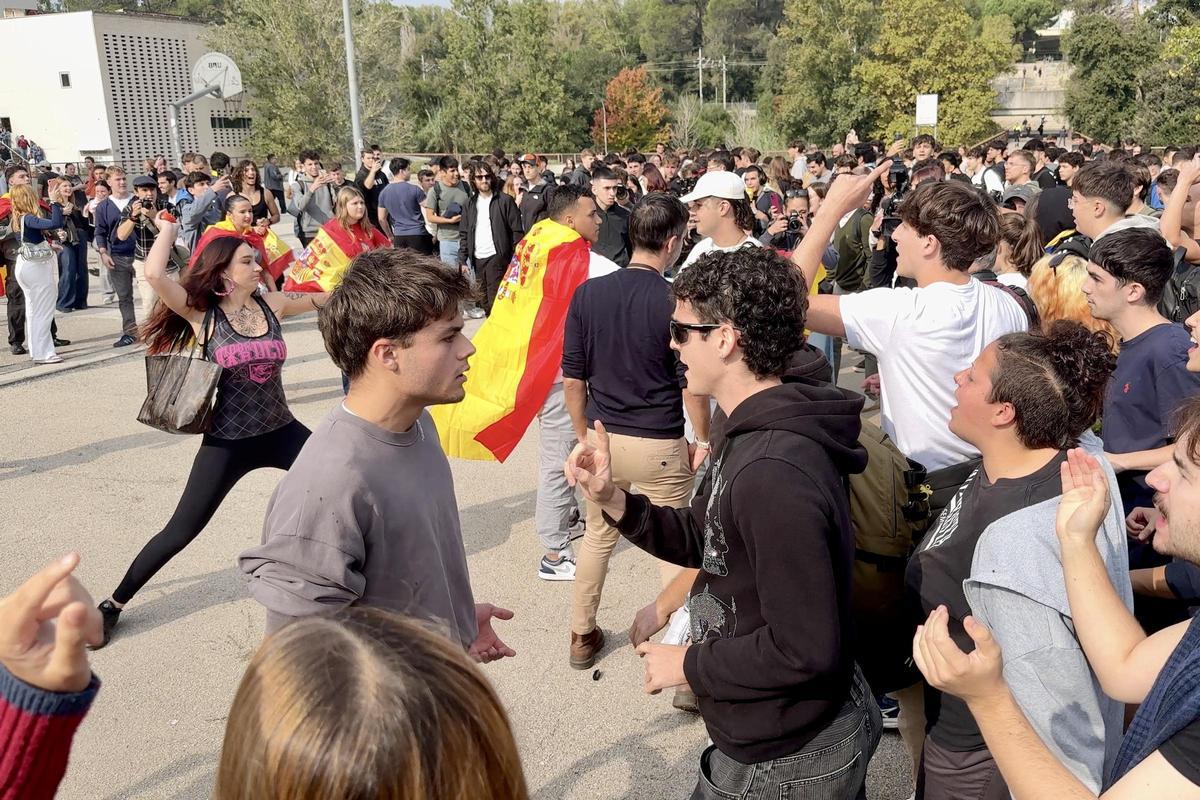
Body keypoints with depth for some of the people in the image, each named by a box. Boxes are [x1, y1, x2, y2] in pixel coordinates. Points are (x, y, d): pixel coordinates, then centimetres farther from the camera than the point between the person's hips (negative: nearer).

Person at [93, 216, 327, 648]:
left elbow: (329, 297, 4)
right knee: (182, 531, 2)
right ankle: (114, 603, 22)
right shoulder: (202, 314, -12)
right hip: (227, 442, -4)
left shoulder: (272, 303, -1)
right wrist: (167, 230, -11)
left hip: (280, 432, 4)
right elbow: (154, 275, -26)